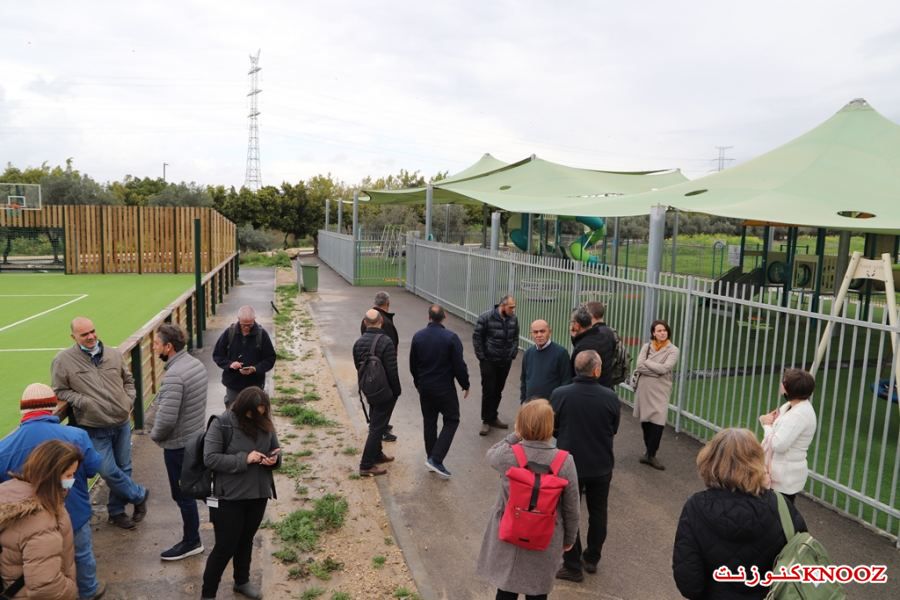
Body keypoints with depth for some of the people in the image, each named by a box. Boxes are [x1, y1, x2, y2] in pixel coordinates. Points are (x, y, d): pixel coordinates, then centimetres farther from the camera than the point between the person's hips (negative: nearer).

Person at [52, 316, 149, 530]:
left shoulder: (113, 354, 3)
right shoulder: (63, 360, -7)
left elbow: (128, 380, 15)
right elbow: (60, 391, -2)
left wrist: (129, 401, 1)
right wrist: (82, 401, -17)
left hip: (122, 422, 4)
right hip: (95, 428, -3)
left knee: (123, 468, 13)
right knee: (108, 471, -5)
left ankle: (116, 511, 31)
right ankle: (139, 495, 20)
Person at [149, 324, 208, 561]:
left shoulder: (174, 375, -27)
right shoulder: (196, 363, 1)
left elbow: (166, 419, -29)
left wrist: (155, 435, -9)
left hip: (178, 444, -9)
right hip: (197, 436, 9)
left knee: (183, 494, 7)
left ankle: (191, 542, 21)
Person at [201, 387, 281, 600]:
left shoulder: (264, 423, 0)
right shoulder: (222, 424, -16)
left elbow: (276, 450, 10)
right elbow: (210, 458, -19)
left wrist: (274, 459, -13)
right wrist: (244, 459, -25)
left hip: (258, 495, 5)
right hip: (229, 497, -5)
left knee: (246, 540, 22)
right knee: (225, 546, 4)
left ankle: (242, 581, 43)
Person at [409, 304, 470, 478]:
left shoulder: (418, 336, -2)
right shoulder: (451, 338, -16)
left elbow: (413, 365, 6)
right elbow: (459, 365, -14)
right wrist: (465, 385, 0)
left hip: (425, 387, 5)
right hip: (445, 388, -4)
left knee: (429, 421, 16)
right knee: (451, 420, 7)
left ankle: (431, 457, 24)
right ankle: (436, 459, -4)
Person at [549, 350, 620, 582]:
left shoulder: (559, 395, -19)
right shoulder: (610, 397, -16)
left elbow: (552, 429, -5)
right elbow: (614, 430, 0)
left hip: (569, 464, -2)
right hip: (601, 465, 2)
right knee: (598, 513, 21)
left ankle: (572, 566, 22)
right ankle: (591, 559, 36)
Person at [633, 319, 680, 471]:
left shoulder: (672, 350, -1)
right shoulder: (646, 346, 5)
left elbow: (664, 368, -15)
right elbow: (639, 365, -8)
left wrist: (647, 362, -6)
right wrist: (656, 370, -15)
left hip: (660, 391, -2)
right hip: (644, 389, 2)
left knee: (658, 422, -9)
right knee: (645, 421, 10)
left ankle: (650, 454, 4)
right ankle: (649, 450, 28)